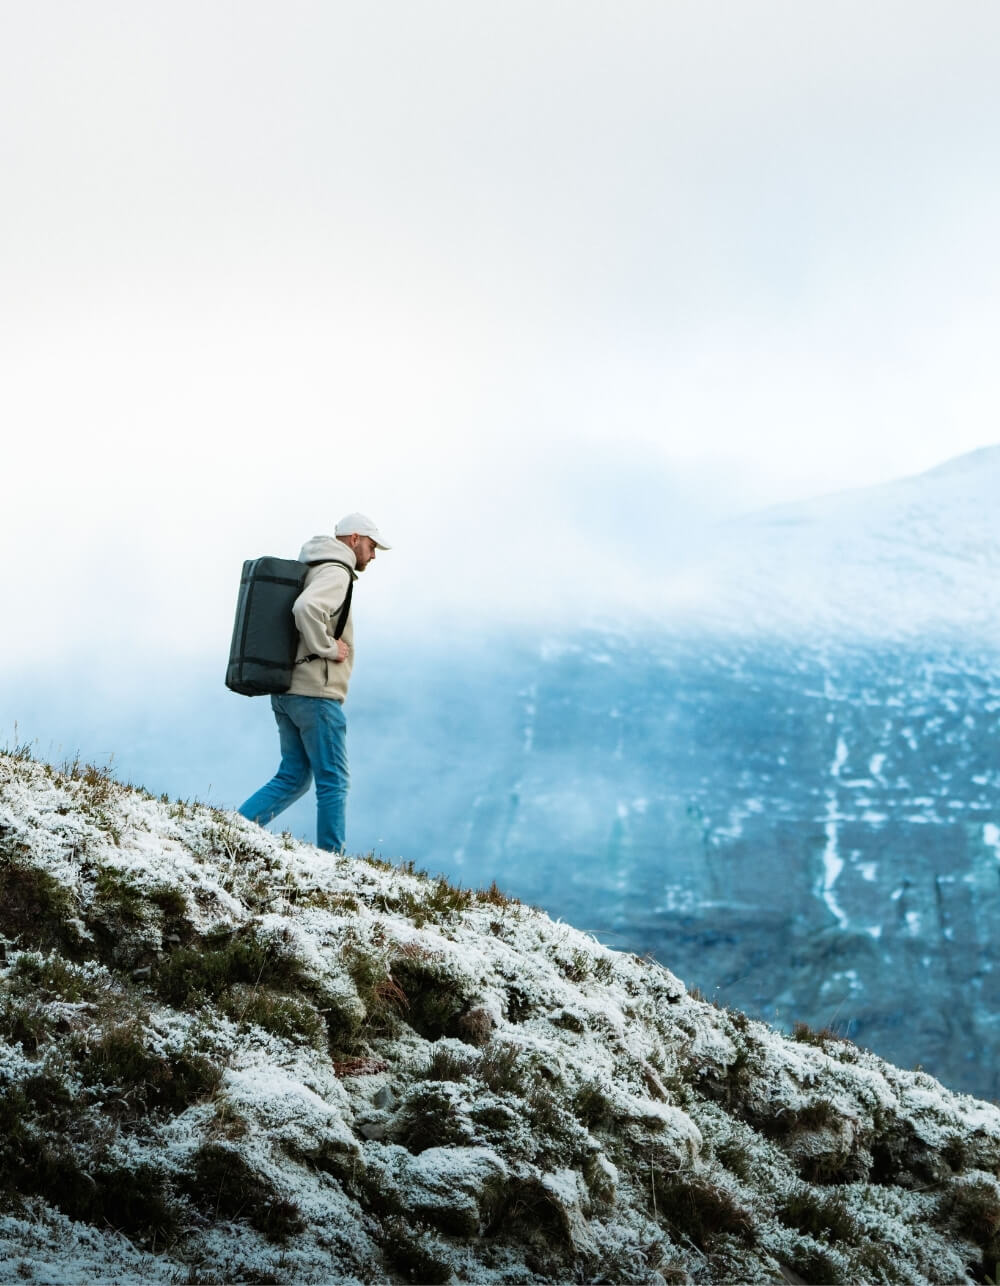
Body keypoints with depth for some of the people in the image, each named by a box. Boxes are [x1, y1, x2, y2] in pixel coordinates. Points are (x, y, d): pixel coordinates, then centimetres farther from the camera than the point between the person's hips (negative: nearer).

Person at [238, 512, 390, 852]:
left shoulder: (309, 570, 19)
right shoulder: (335, 573, -11)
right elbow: (306, 608, -32)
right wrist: (328, 648, -19)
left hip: (286, 692, 9)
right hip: (316, 694, -9)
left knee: (292, 778, 13)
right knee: (333, 783, -2)